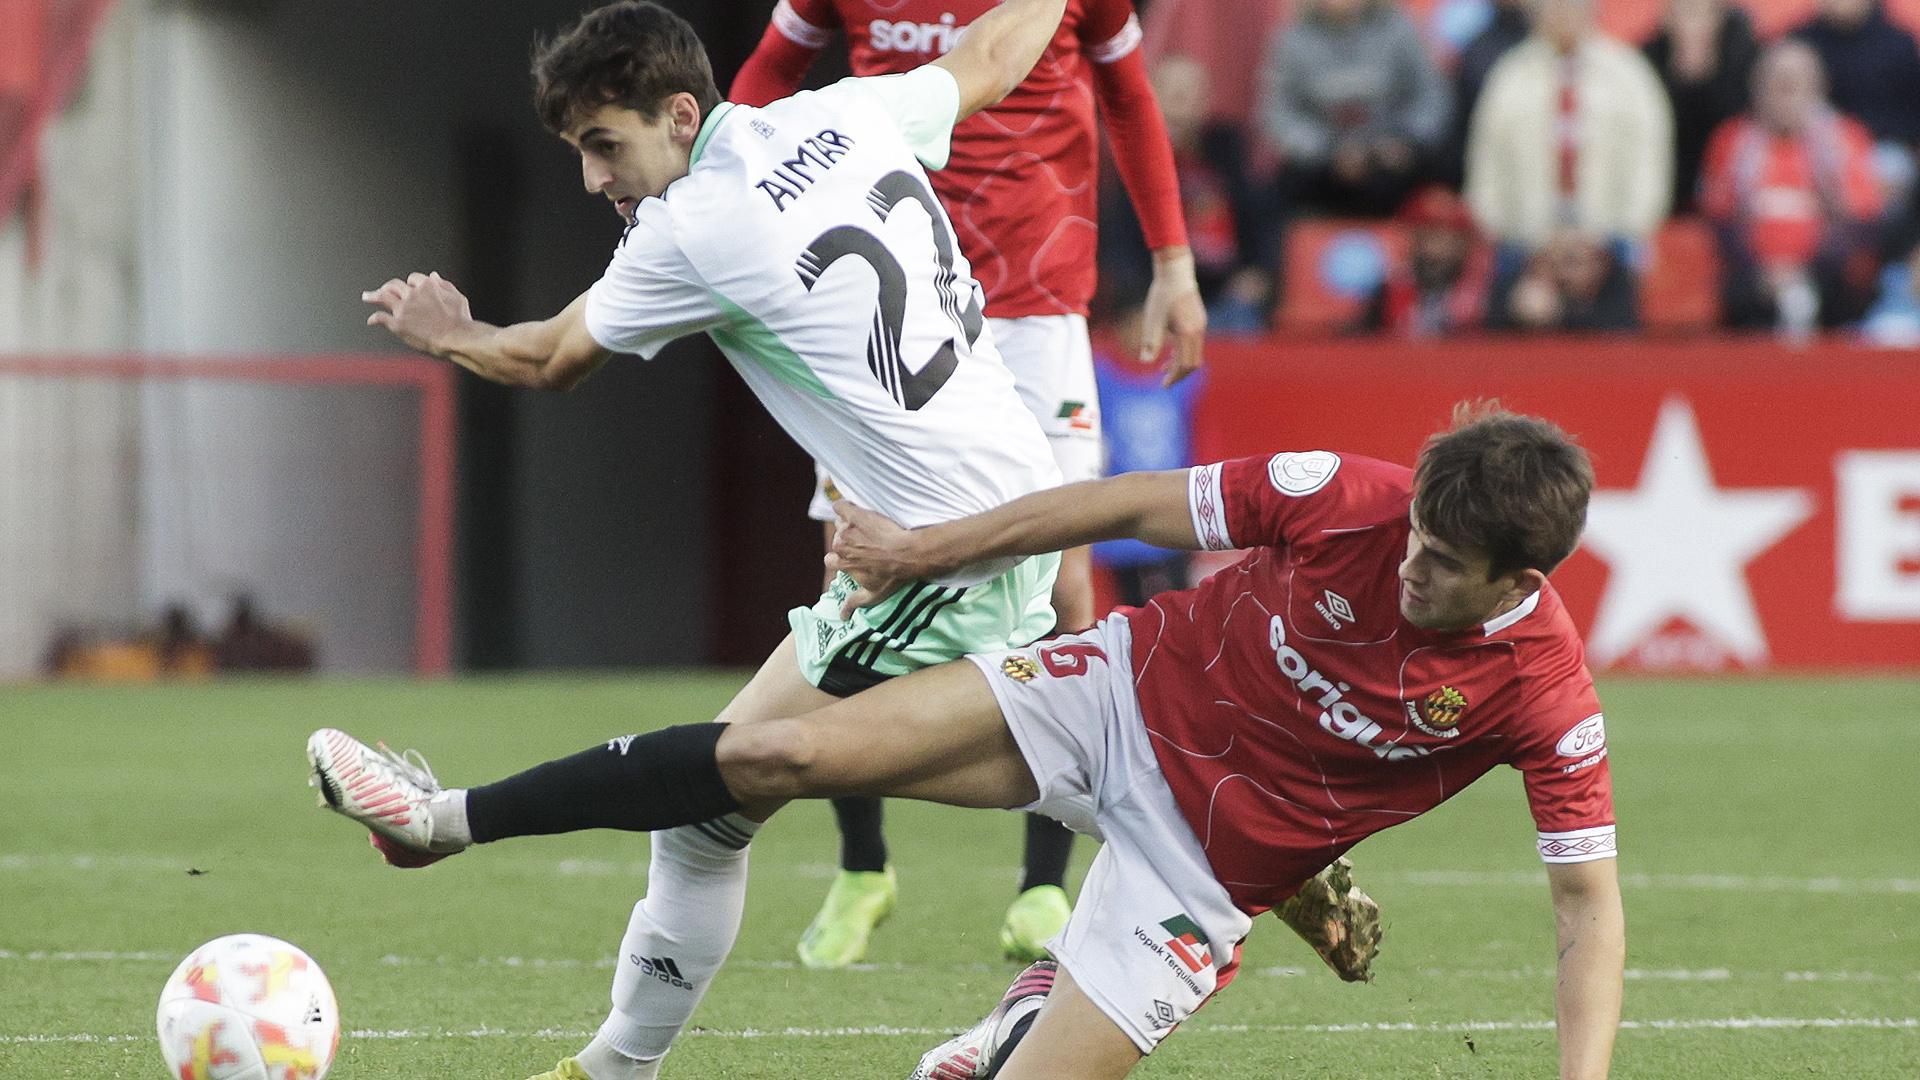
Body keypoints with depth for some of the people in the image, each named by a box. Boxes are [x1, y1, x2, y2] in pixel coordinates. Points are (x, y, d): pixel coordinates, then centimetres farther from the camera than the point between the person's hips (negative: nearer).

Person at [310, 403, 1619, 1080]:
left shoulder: (1543, 695, -23)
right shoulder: (1349, 500, -19)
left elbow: (1590, 894, -14)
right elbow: (1132, 504, -7)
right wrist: (926, 548, 2)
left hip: (1210, 862, -2)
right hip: (1128, 695, 2)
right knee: (783, 753, -8)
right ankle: (451, 820, 7)